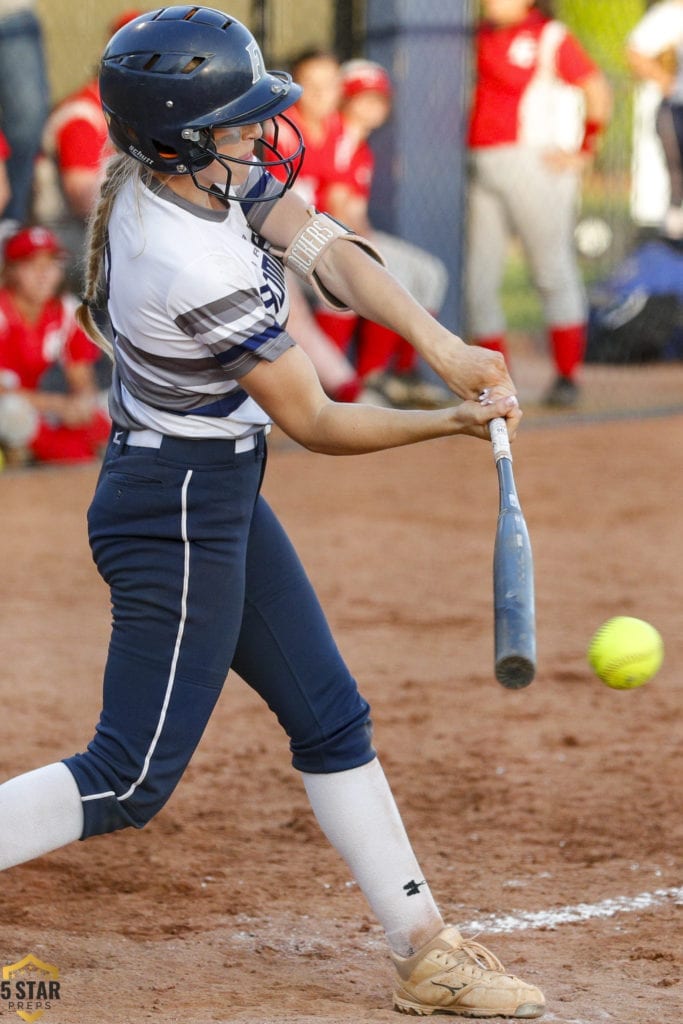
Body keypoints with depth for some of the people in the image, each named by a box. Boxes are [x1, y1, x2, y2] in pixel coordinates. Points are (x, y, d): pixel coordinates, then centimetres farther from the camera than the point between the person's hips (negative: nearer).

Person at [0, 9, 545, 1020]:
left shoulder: (191, 174, -5)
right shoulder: (196, 275, -29)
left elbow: (328, 251, -11)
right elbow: (316, 423, -18)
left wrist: (441, 344, -24)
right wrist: (455, 420, -9)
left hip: (219, 498, 10)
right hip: (177, 513, -10)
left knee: (332, 719, 14)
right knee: (131, 778, -5)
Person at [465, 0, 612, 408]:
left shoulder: (551, 38, -4)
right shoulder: (482, 36, 14)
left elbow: (597, 90, -6)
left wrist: (584, 149, -6)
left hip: (534, 164, -7)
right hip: (481, 168, 7)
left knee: (553, 271, 0)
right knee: (479, 278, 4)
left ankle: (567, 375, 6)